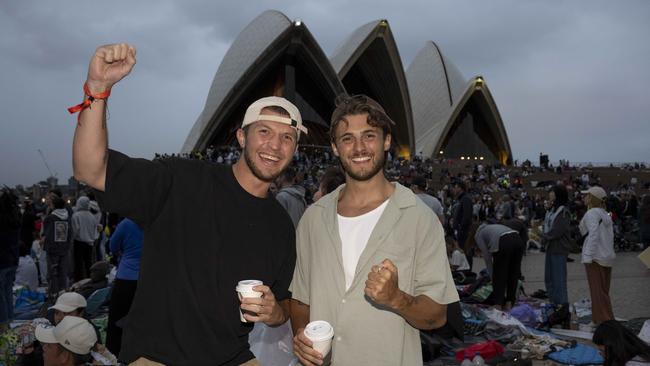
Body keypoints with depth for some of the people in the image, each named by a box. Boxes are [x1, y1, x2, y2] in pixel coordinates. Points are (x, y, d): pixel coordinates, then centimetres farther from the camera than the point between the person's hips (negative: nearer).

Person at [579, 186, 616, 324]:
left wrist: (587, 257, -23)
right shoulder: (605, 214, 14)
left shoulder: (592, 213, -12)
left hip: (595, 257, -8)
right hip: (607, 257, 9)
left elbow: (593, 235, -22)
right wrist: (609, 253, 17)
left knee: (598, 292, -2)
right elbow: (610, 237, 14)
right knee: (604, 292, 14)